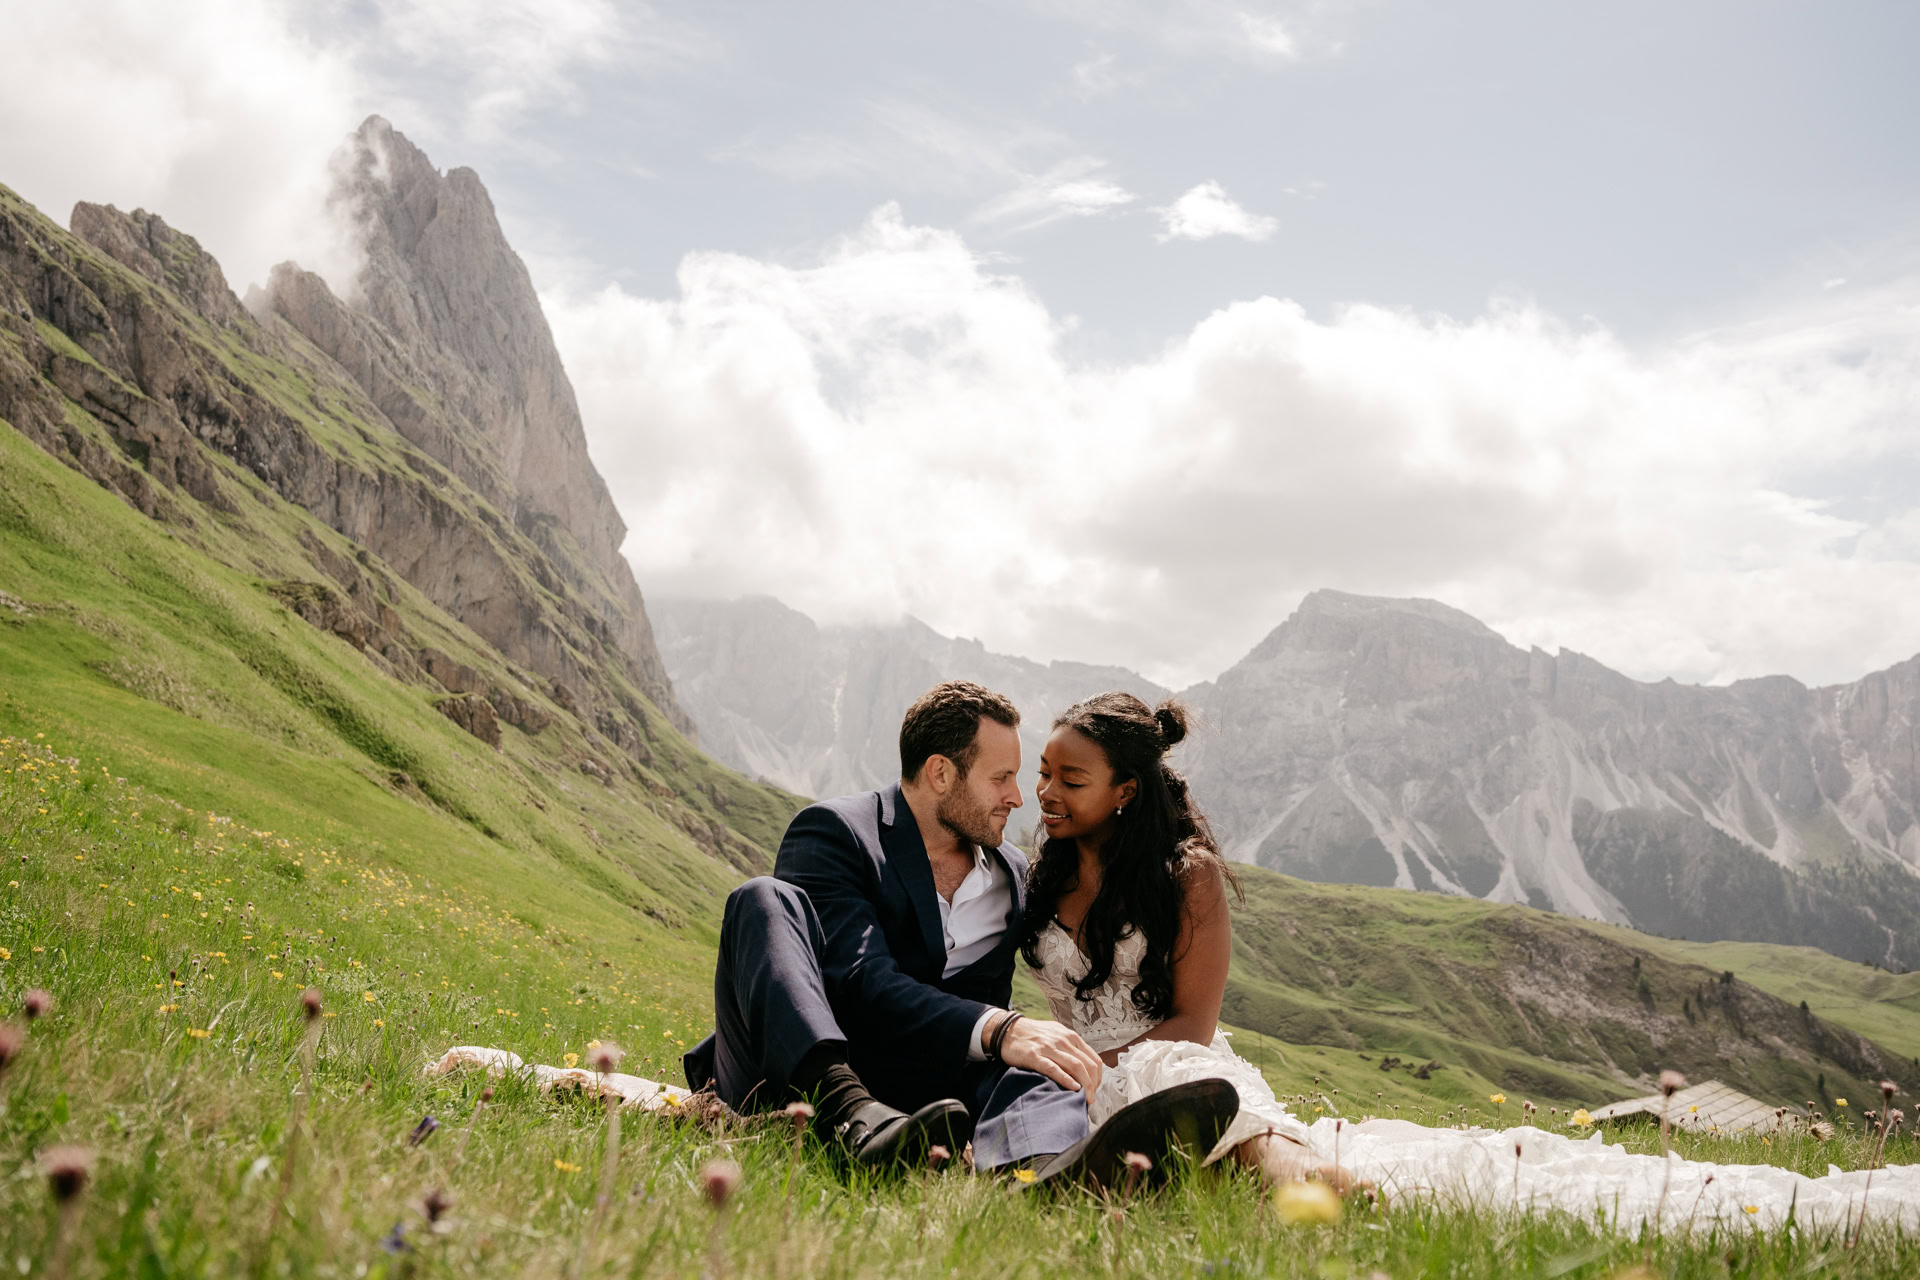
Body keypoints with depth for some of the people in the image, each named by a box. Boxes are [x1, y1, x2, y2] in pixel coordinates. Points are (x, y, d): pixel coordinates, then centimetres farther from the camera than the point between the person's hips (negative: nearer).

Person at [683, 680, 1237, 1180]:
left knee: (1034, 1059, -24)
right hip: (785, 1072, -4)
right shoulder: (832, 830, -5)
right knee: (765, 899, -27)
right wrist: (998, 1030, -32)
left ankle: (1048, 1168, -63)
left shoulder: (1011, 872, 17)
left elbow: (989, 1002, 21)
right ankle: (855, 1119, -50)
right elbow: (862, 980, -20)